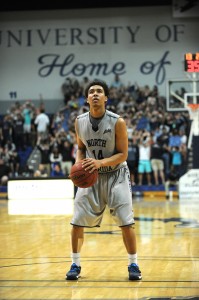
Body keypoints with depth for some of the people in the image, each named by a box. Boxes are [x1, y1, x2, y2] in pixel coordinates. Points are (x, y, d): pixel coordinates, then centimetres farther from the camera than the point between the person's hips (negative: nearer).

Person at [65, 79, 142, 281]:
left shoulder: (117, 122, -16)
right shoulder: (80, 122, -5)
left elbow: (123, 154, -14)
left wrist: (100, 162, -28)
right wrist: (80, 164, -10)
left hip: (116, 175, -3)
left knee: (126, 222, -8)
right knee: (77, 221, -2)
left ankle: (133, 264, 7)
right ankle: (75, 264, 13)